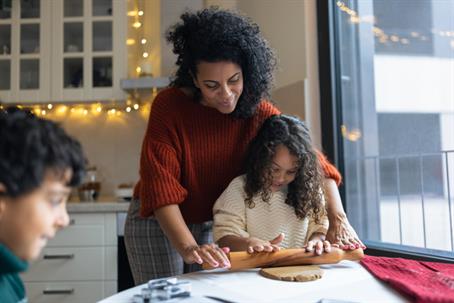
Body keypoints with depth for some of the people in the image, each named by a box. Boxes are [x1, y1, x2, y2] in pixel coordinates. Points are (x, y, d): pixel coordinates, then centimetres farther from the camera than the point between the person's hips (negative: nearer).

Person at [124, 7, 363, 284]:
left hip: (212, 225, 3)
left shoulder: (258, 112, -14)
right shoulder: (169, 106, -23)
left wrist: (338, 218, -28)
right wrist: (189, 248, -39)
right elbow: (161, 185, -29)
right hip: (157, 221, -2)